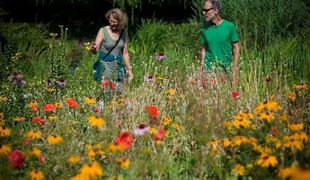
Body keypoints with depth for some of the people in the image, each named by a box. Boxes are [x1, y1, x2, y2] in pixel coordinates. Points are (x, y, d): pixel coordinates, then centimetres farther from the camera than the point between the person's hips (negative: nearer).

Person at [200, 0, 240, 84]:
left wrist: (235, 70, -5)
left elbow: (236, 49, 0)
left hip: (225, 69, -2)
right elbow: (203, 49, 11)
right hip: (209, 69, 2)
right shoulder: (205, 28, 4)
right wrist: (202, 68, 5)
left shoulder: (229, 26, -4)